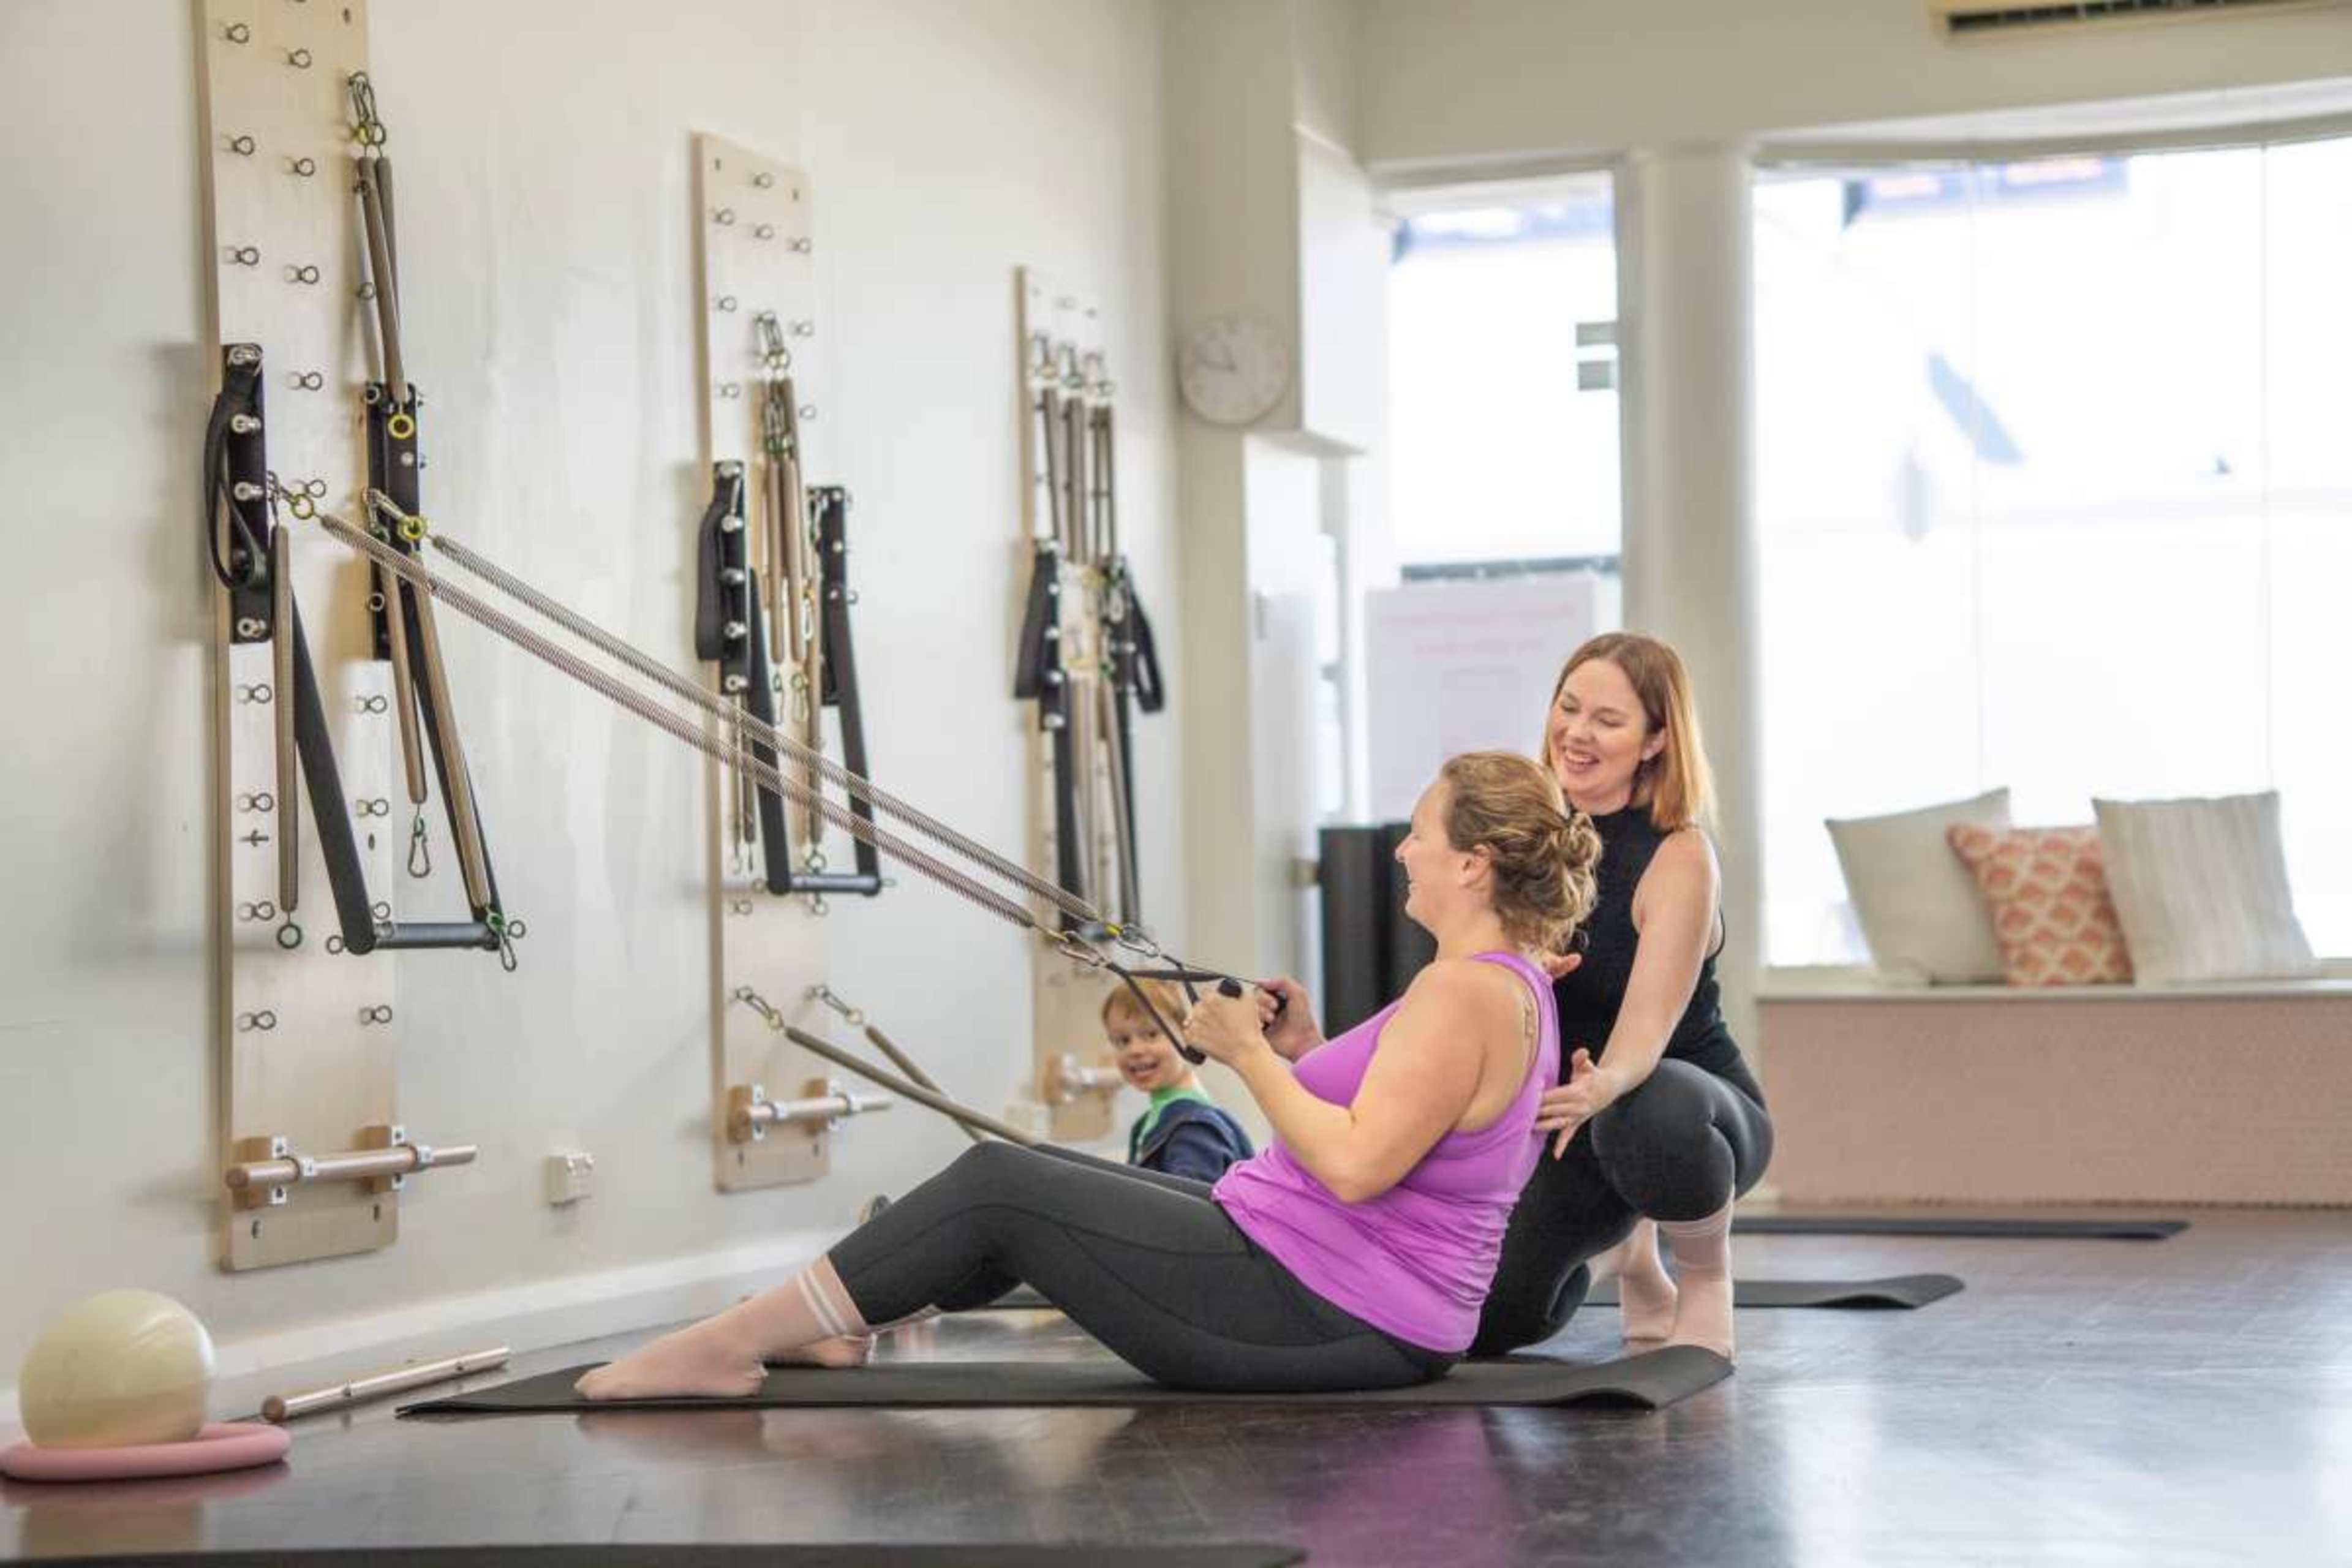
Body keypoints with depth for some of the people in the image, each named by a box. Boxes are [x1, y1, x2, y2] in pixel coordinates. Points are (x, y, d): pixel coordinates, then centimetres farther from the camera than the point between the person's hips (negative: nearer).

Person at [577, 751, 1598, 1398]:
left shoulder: (1467, 991, -19)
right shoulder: (1502, 980, 15)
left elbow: (1357, 1166, -27)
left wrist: (1251, 1056, -16)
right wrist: (1304, 1051, 9)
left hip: (1326, 1320, -11)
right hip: (1341, 1298, 11)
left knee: (997, 1189, -8)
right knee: (1033, 1176, 14)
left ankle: (724, 1349, -1)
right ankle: (825, 1328, 21)